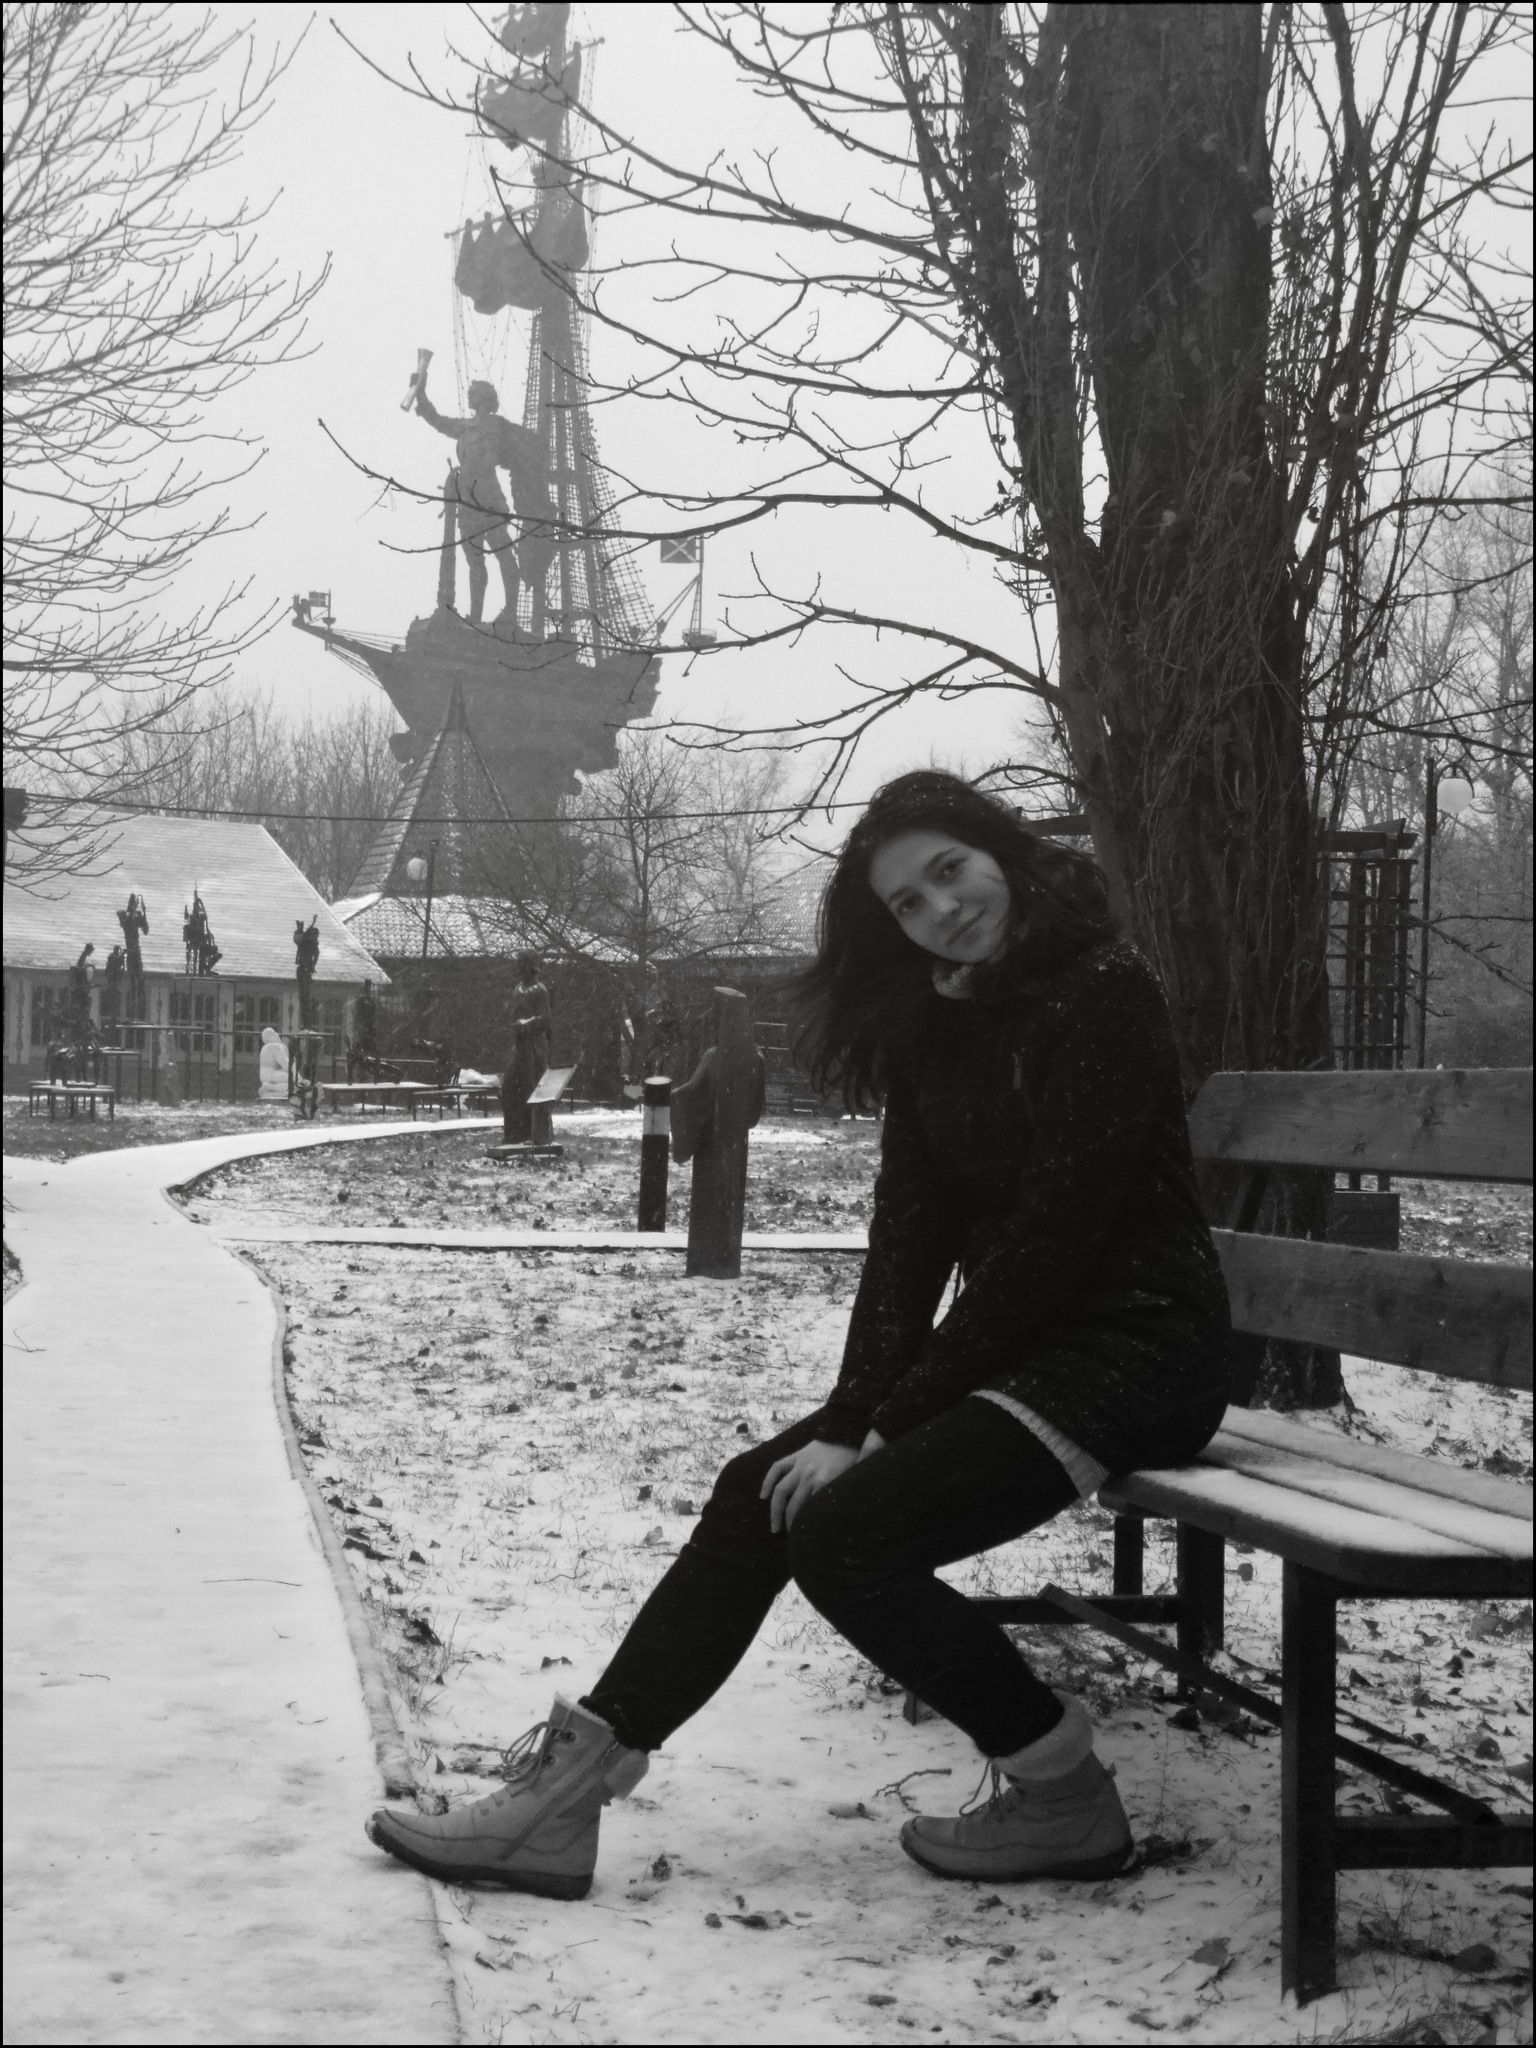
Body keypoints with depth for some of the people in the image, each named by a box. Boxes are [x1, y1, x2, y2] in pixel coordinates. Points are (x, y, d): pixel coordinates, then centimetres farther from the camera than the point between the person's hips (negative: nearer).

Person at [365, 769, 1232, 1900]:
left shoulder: (1104, 994, -16)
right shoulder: (938, 1023, 10)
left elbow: (1054, 1233, -20)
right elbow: (911, 1235, 3)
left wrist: (889, 1425, -18)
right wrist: (850, 1420, -10)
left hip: (1133, 1352, -8)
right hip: (1014, 1342, 8)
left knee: (844, 1533, -19)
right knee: (764, 1490, -3)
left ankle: (1060, 1794, -4)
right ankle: (563, 1797, -2)